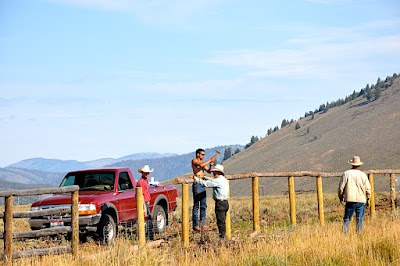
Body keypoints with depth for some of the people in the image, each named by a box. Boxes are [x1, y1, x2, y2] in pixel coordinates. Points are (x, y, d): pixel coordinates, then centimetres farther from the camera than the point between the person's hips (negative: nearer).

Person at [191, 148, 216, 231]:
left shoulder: (203, 162, 20)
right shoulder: (194, 161, -3)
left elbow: (208, 171, 20)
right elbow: (201, 165, -21)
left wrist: (210, 165, 2)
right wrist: (210, 160, -13)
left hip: (203, 185, 8)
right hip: (197, 184, -8)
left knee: (203, 206, 8)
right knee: (196, 206, -7)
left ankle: (203, 225, 13)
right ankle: (195, 225, -5)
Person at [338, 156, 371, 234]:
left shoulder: (346, 174, -2)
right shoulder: (363, 175, 0)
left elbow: (341, 187, -1)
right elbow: (368, 188, 0)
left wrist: (340, 196, 13)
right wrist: (368, 197, 16)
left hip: (350, 199, 0)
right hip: (361, 200, 0)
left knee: (347, 219, 4)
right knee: (359, 220, 6)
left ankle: (344, 233, -8)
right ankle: (359, 234, 5)